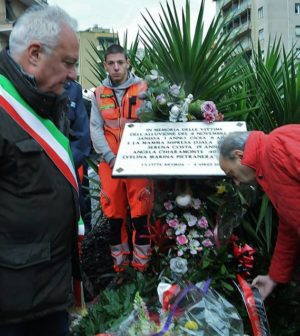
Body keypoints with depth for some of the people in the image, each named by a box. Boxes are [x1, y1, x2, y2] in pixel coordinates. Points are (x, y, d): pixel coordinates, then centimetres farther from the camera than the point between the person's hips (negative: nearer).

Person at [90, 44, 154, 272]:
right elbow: (95, 129, 3)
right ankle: (119, 258, 25)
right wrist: (111, 157, -8)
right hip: (110, 162, 3)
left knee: (140, 209, -1)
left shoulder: (143, 89, 0)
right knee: (114, 210, 9)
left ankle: (141, 259, 13)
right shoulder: (99, 93, 7)